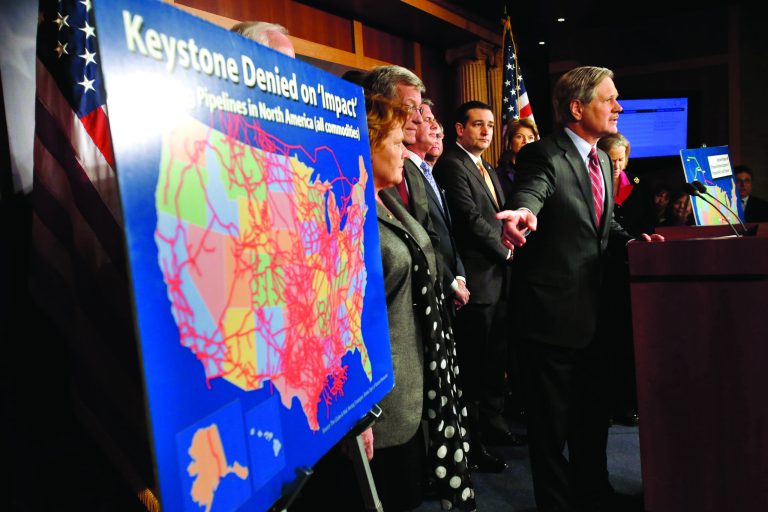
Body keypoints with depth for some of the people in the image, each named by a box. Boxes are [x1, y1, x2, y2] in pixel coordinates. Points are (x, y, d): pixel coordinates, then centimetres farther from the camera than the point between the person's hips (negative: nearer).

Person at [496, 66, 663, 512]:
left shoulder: (602, 160, 12)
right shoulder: (543, 155, -15)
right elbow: (528, 194, -35)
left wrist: (630, 240, 0)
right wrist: (523, 214, -59)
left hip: (593, 307, 9)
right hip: (553, 307, -9)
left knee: (594, 409, 22)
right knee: (552, 418, 6)